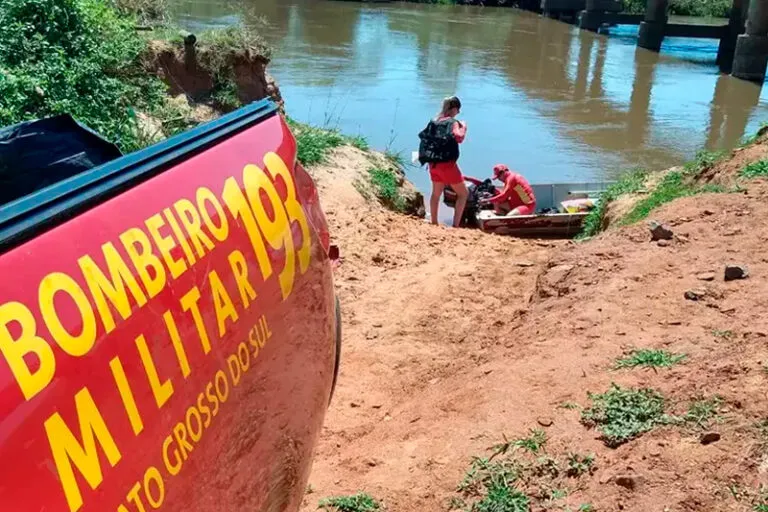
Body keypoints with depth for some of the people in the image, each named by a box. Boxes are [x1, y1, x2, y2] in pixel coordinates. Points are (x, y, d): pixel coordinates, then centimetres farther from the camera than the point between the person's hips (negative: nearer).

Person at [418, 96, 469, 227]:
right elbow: (459, 138, -26)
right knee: (463, 193, 4)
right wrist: (463, 127, -10)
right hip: (447, 163, -7)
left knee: (436, 193, 21)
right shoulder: (453, 122, -11)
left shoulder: (434, 121, 10)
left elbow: (424, 136, 18)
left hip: (433, 163, 7)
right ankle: (456, 225, -4)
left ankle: (434, 223, 28)